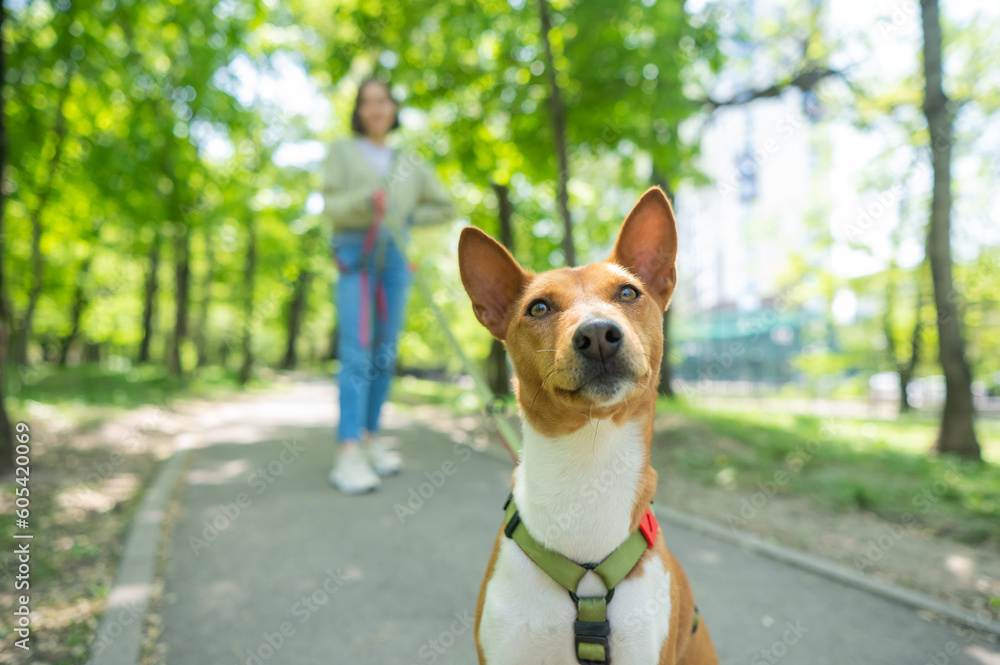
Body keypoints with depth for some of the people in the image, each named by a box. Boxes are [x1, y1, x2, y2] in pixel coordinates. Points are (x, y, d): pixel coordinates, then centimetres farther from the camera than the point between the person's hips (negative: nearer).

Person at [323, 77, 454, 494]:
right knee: (357, 352, -18)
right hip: (354, 256, -4)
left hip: (394, 259, 4)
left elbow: (443, 208, 18)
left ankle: (370, 438, 10)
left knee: (384, 354, 0)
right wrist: (367, 201, -25)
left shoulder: (410, 163, 16)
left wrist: (405, 217, 3)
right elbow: (332, 206, -5)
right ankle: (348, 456, -23)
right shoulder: (342, 151, 7)